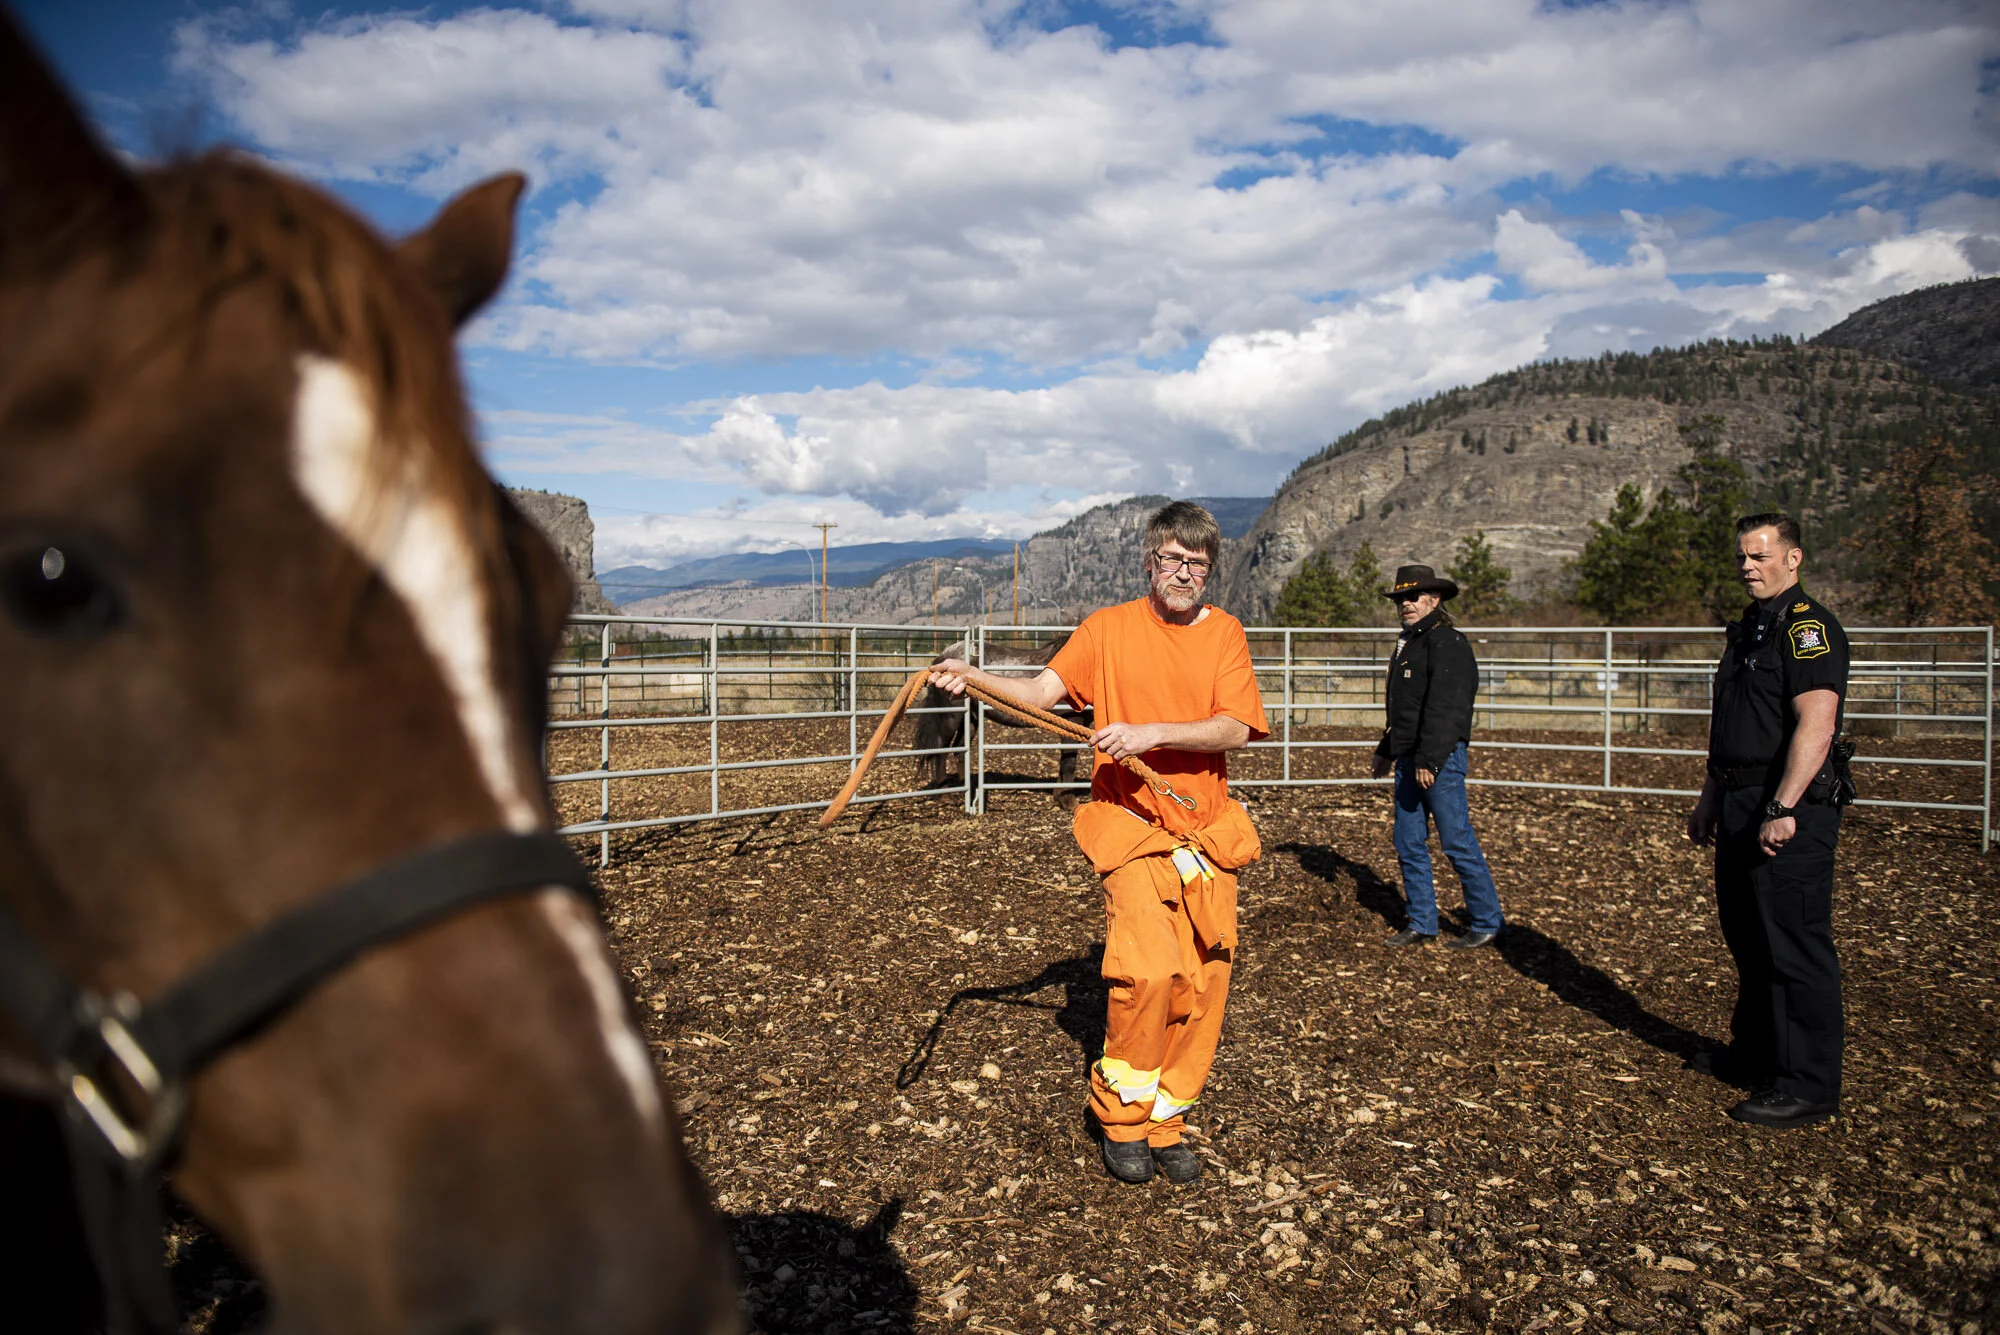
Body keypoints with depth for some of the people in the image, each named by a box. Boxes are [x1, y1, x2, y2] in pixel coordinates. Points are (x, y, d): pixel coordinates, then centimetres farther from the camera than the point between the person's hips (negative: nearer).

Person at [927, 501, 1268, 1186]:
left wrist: (1151, 733, -22)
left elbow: (1236, 728, -9)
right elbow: (1042, 690, -8)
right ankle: (1120, 1117, 4)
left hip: (1208, 832, 3)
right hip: (1131, 823, -3)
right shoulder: (1110, 627, 2)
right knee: (1151, 968, -18)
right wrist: (973, 678, -25)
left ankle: (1165, 1123, 22)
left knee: (1202, 983, 3)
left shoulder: (1224, 632, 5)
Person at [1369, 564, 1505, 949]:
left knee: (1457, 842, -3)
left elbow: (1443, 708, -20)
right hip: (1408, 759, 9)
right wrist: (1385, 750, 27)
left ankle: (1488, 922, 9)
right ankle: (1422, 924, 17)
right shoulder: (1407, 643, 18)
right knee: (1409, 844, 9)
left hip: (1441, 760, -9)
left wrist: (1429, 759, -25)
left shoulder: (1448, 643, -11)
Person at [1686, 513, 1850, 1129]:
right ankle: (1755, 1054, 32)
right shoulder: (1748, 629, 18)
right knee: (1748, 938, 18)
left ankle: (1807, 1086, 4)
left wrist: (1782, 810, -27)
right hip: (1741, 807, 10)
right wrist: (1711, 797, 23)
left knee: (1796, 948, -4)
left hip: (1789, 808, -10)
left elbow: (1816, 725, -22)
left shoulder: (1809, 627, -13)